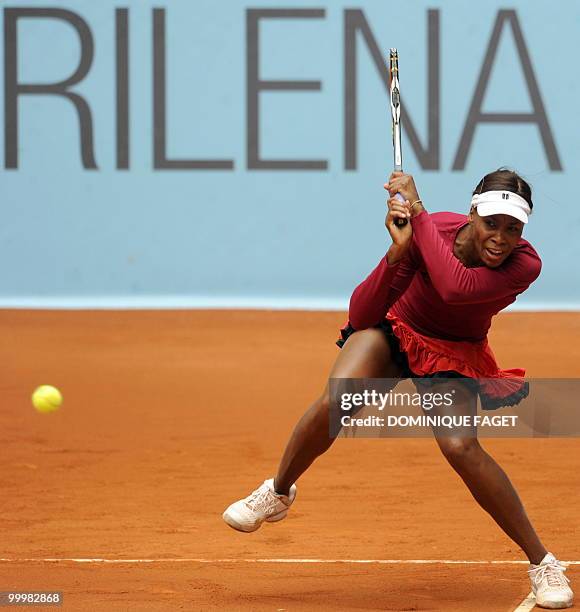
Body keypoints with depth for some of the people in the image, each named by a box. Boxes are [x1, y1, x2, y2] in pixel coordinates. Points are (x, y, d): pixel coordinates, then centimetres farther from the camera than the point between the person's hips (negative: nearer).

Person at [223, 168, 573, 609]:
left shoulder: (524, 265, -29)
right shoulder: (434, 230, -27)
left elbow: (456, 288, -49)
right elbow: (361, 316, -27)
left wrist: (416, 208, -44)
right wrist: (398, 253, -42)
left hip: (456, 354, -1)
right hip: (394, 329, 1)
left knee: (459, 445, -26)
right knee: (337, 399, -27)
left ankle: (542, 561, -9)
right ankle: (278, 493, 1)